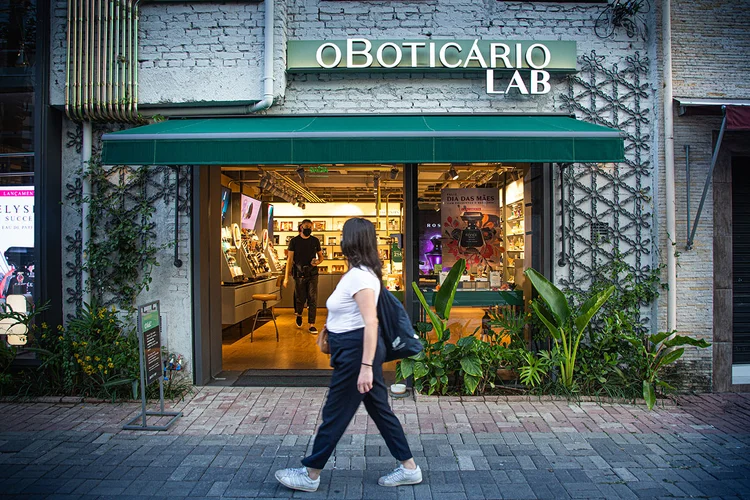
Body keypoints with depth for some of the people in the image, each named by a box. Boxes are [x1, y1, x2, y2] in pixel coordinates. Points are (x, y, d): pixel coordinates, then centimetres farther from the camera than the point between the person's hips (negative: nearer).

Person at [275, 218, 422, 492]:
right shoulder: (358, 272, 12)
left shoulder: (359, 276, -20)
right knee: (379, 409, 15)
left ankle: (310, 475, 19)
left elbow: (370, 322, -27)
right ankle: (409, 468, 24)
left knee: (335, 414, 3)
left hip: (356, 349, -11)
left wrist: (366, 366, -29)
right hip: (355, 348, 11)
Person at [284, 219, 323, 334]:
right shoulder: (294, 241, 0)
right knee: (300, 298, 7)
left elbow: (320, 256, 17)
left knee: (313, 299, -4)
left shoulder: (315, 241, 6)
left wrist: (318, 261, -8)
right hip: (299, 274, -1)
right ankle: (299, 315, 39)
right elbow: (290, 259, -2)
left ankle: (311, 325, 2)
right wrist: (286, 277, -7)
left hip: (312, 274, 1)